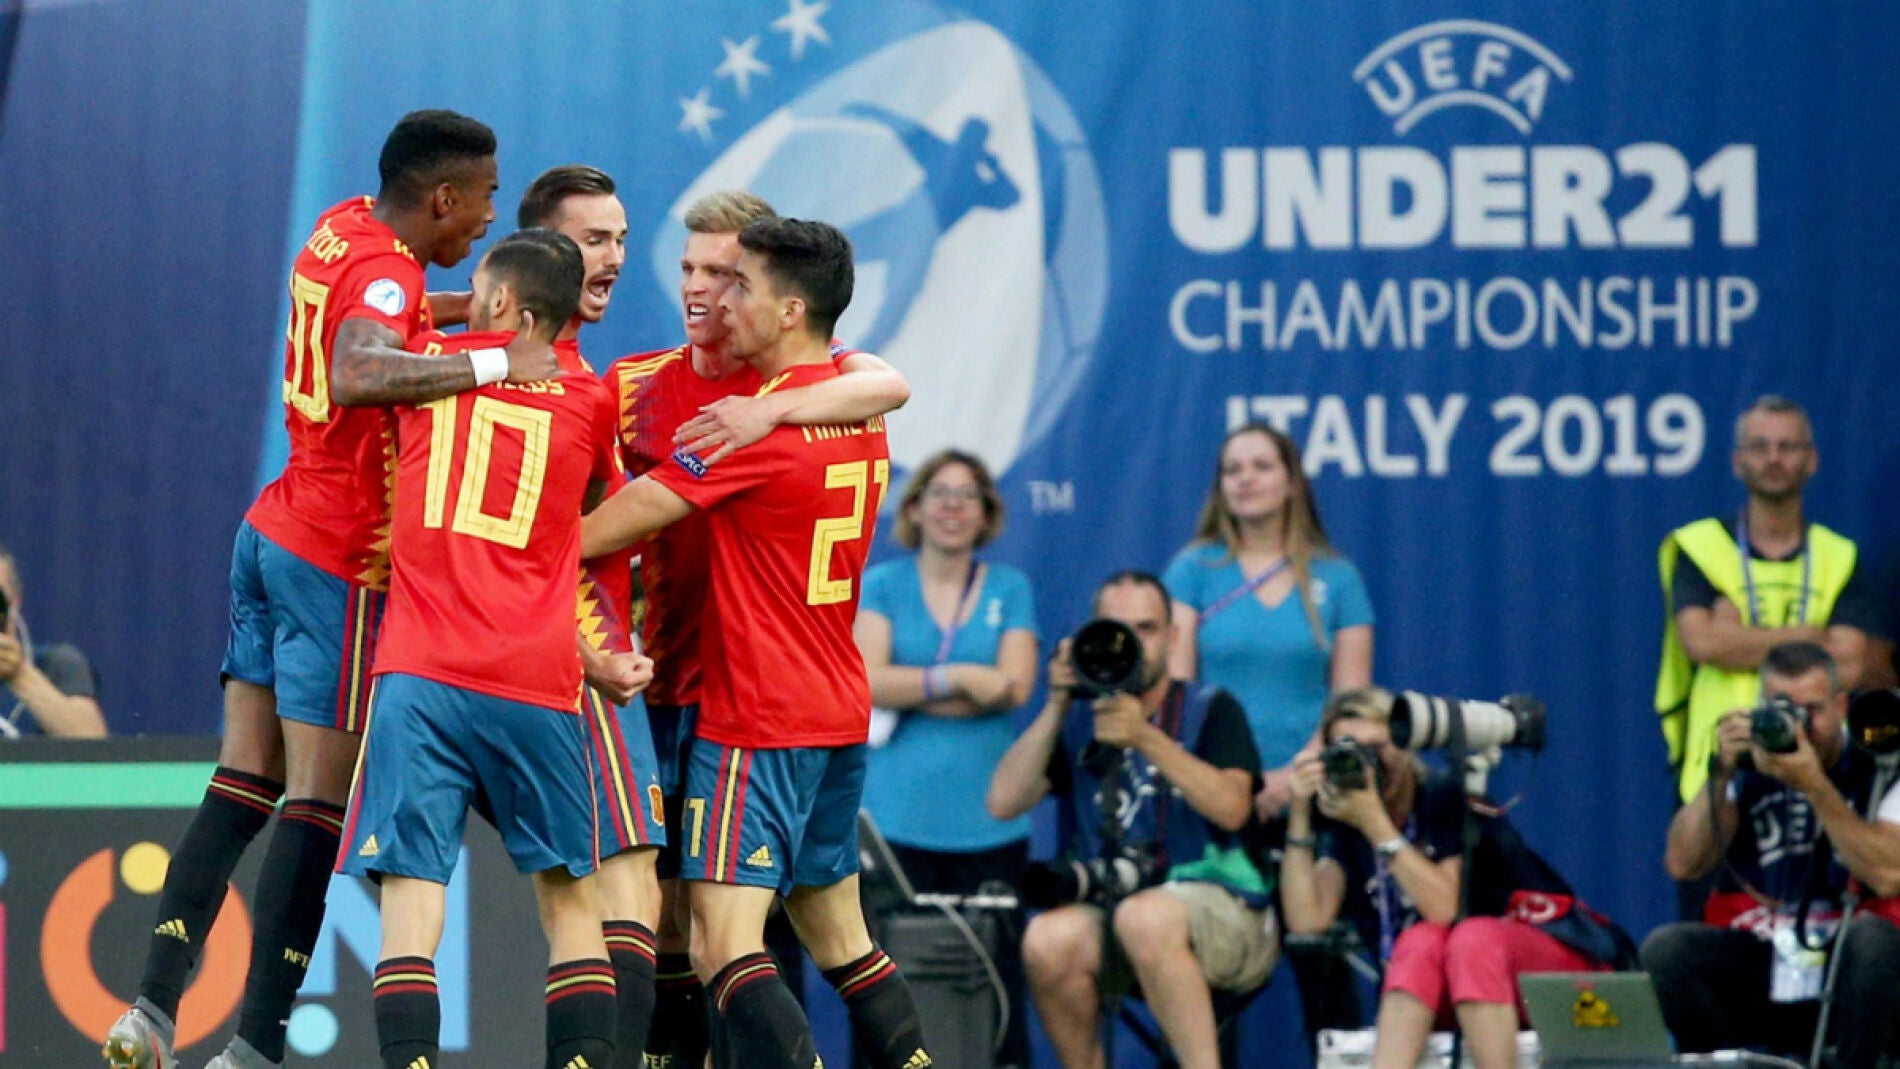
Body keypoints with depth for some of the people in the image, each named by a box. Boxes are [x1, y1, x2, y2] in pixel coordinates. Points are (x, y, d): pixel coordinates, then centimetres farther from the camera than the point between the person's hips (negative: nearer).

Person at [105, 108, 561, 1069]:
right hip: (338, 563, -9)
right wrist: (493, 364, -35)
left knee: (244, 785, 9)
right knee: (317, 804, -7)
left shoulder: (339, 230, 10)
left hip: (274, 532, 9)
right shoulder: (385, 272, -16)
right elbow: (355, 376, -38)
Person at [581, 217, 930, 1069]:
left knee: (724, 946, -14)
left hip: (757, 721, -9)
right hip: (839, 710, 9)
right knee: (840, 940, 17)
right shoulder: (860, 417, 10)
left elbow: (614, 527, -14)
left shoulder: (763, 422, -16)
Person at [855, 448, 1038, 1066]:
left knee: (994, 970, -4)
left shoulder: (1010, 589, 12)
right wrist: (960, 678, -11)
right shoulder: (881, 586, 9)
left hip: (987, 817, 1)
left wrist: (910, 691, -5)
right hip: (896, 815, -1)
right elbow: (867, 681, -5)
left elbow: (1015, 686, -3)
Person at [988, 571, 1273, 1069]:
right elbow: (1004, 803, 0)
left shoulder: (1210, 710, 4)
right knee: (1050, 939, -30)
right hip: (1108, 908, 3)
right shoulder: (1078, 720, 13)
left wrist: (1146, 738, -24)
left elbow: (1231, 808, -15)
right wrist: (1055, 707, -7)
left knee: (1144, 917, -38)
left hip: (1221, 912, -3)